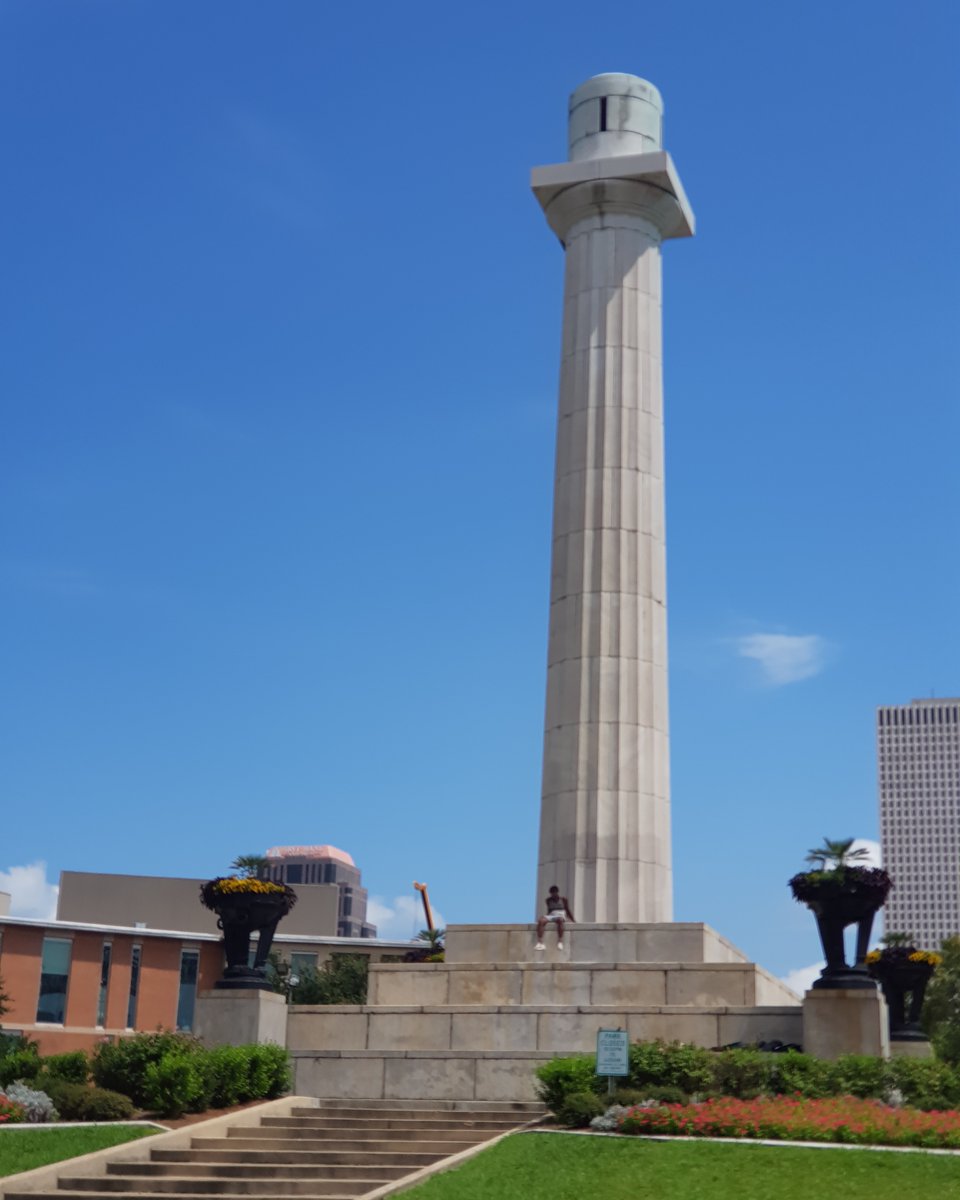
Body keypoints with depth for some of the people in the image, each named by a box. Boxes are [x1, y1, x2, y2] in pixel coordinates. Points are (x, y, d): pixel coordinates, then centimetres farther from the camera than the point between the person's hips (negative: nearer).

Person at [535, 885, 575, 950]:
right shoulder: (549, 900, 18)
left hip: (560, 915, -3)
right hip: (551, 915, 3)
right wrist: (547, 918, 16)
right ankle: (540, 943, -42)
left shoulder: (563, 899, 10)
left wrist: (573, 921, 14)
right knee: (541, 920, -33)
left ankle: (560, 942, -49)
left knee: (559, 920, -44)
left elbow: (568, 910, 15)